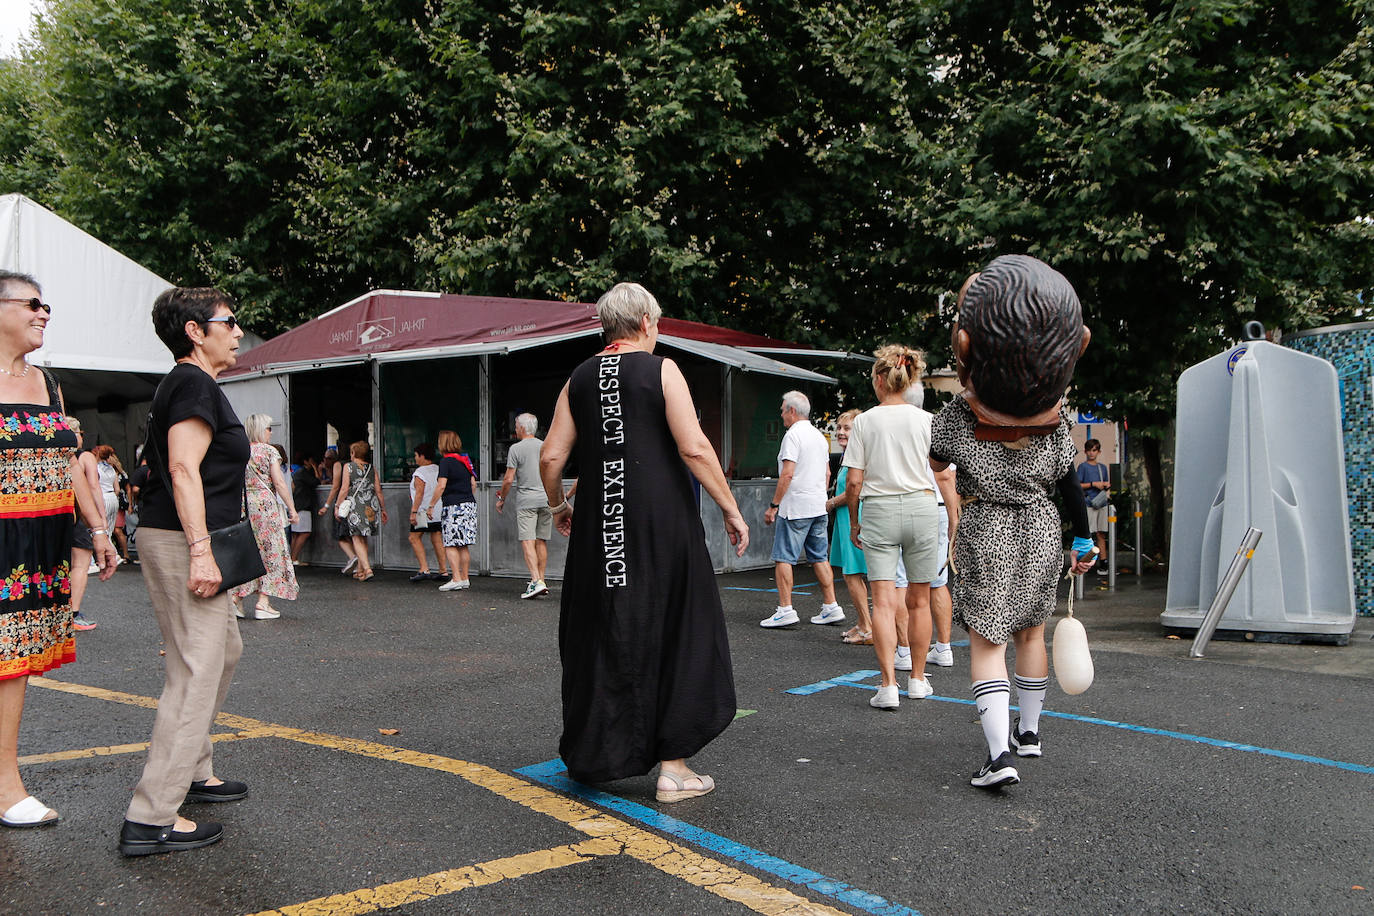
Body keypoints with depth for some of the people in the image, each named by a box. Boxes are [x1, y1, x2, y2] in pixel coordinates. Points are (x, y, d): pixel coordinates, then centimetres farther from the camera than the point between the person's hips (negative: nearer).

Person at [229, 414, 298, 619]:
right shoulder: (269, 451, -3)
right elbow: (279, 483, -7)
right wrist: (292, 508, -3)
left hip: (242, 504, 5)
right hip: (265, 504, -5)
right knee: (269, 550, 0)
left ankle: (235, 598, 5)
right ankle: (263, 603, -3)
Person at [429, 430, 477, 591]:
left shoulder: (446, 461, -8)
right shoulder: (465, 460, 13)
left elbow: (441, 486, -15)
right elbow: (473, 484, 15)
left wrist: (431, 505, -8)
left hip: (453, 506, -7)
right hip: (469, 504, 7)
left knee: (451, 545, -5)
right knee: (463, 546, 11)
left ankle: (456, 579, -11)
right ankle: (464, 579, 14)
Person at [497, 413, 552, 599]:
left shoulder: (516, 449, -4)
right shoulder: (546, 447, 11)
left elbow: (508, 479, -7)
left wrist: (501, 498, 7)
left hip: (526, 500, -5)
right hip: (546, 498, 5)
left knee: (527, 541, -8)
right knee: (541, 541, 10)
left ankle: (536, 581, -21)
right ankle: (541, 580, 13)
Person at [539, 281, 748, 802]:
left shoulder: (579, 379, 8)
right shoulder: (661, 370, -4)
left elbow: (551, 456, 6)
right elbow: (694, 448, -13)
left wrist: (558, 505, 23)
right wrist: (730, 509, -5)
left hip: (599, 527, 4)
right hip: (662, 523, -4)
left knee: (599, 636, 14)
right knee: (673, 633, 6)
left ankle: (593, 755, 25)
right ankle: (672, 766, 8)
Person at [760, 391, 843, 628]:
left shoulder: (793, 435, -12)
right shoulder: (820, 436, 14)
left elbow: (787, 474, -18)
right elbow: (827, 473, 20)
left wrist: (773, 505, -15)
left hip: (796, 508, -8)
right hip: (819, 507, 8)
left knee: (783, 558, -4)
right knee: (820, 558, 11)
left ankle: (785, 609, -7)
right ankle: (831, 607, 11)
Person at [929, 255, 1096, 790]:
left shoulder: (958, 416, -11)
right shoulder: (1054, 421, -2)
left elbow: (935, 461, 5)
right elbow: (1069, 485, 2)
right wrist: (1083, 539, 9)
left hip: (985, 534, -3)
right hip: (1041, 531, 4)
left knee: (987, 642, -3)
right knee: (1031, 632, 19)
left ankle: (1000, 754, -16)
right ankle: (1029, 731, 34)